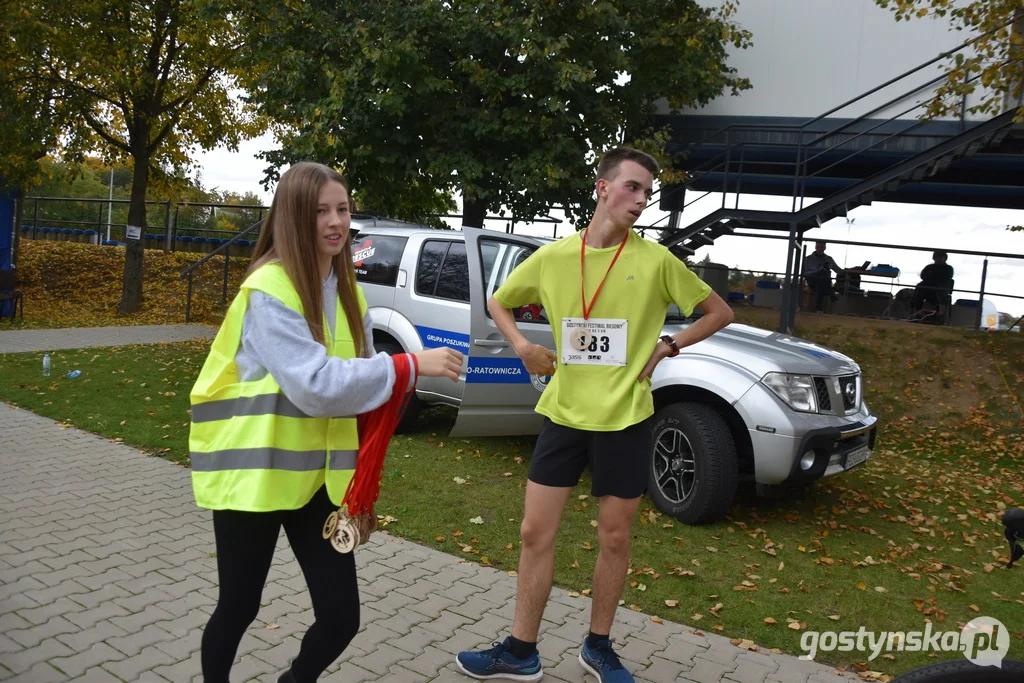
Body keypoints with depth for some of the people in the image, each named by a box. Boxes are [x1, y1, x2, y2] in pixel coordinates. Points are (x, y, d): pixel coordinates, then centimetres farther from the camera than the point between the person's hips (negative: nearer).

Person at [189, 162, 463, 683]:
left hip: (318, 476, 6)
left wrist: (394, 385, -9)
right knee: (239, 608, 10)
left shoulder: (347, 291, 8)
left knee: (341, 617, 5)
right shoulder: (269, 288, -17)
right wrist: (410, 366, -25)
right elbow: (314, 384, -25)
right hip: (255, 473, -6)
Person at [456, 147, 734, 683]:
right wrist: (522, 346, -3)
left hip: (625, 418, -1)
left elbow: (719, 312, 4)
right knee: (535, 532, 5)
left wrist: (666, 347, -7)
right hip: (564, 413, 2)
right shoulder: (552, 257, -2)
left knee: (614, 538, 10)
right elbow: (497, 302, 14)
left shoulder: (655, 260, -6)